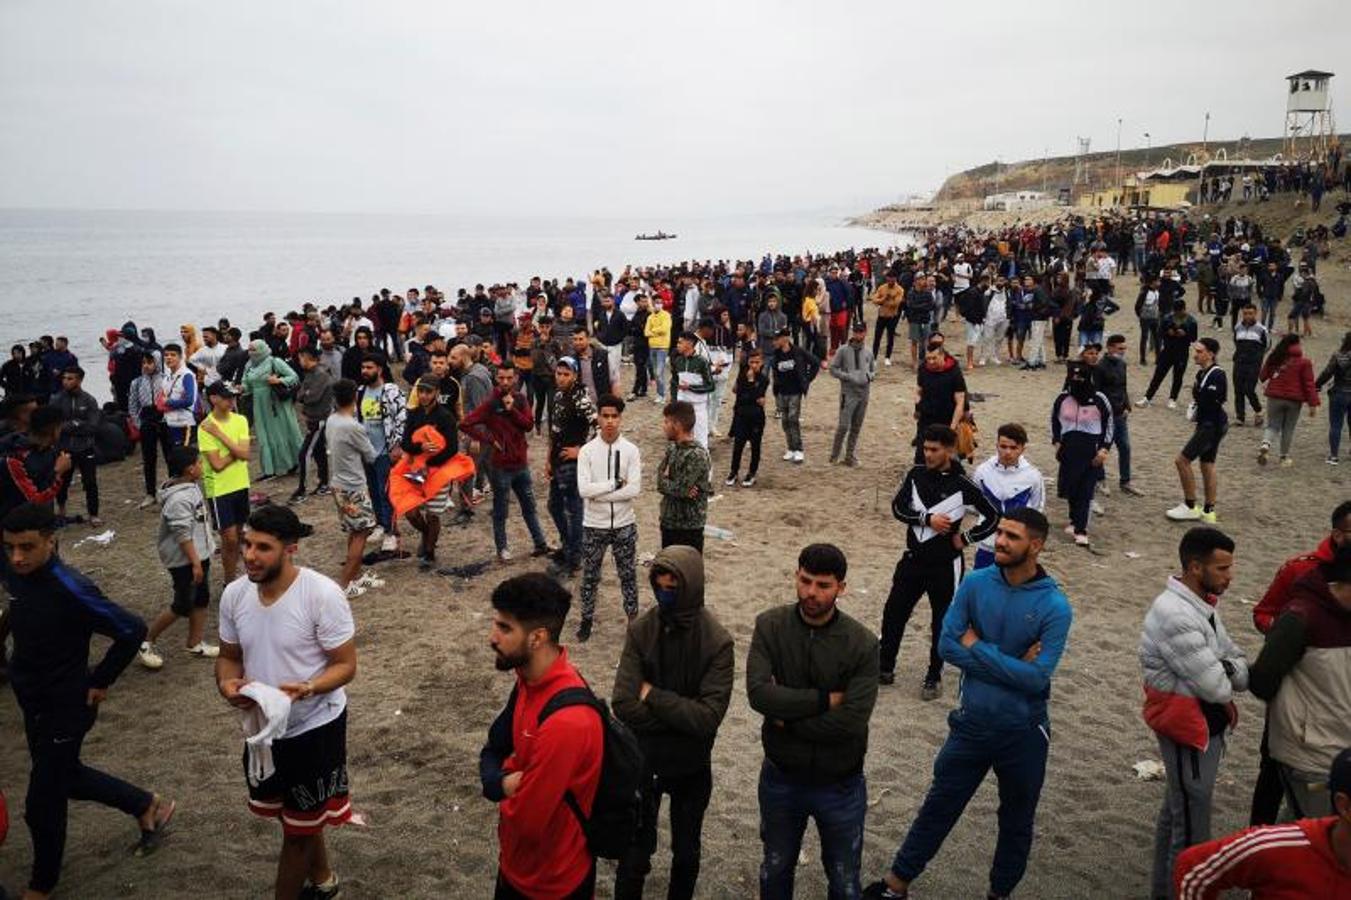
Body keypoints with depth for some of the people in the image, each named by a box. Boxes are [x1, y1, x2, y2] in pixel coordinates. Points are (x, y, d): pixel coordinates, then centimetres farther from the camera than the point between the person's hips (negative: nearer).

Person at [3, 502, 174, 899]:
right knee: (64, 776, 24)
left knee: (42, 802, 7)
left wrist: (99, 681, -17)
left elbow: (132, 631, -27)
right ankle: (148, 806, 42)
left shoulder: (70, 589, -30)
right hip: (33, 702, 8)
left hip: (66, 707, -8)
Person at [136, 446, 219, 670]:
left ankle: (195, 643, 27)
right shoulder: (179, 499, -27)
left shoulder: (190, 487, 5)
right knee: (182, 606, 0)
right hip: (185, 561, -10)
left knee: (201, 600, 15)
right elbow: (183, 535, -26)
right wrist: (195, 563, -23)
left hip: (200, 555, 10)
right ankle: (146, 642, 16)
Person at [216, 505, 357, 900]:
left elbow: (345, 665, -18)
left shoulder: (322, 594, -25)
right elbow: (229, 656, 6)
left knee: (298, 828, 11)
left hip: (315, 727, -6)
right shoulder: (235, 594, -7)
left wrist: (306, 688, -36)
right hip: (262, 726, 6)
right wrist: (227, 683, -17)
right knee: (302, 817, 27)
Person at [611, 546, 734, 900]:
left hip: (692, 767, 0)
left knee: (686, 854, 21)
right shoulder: (641, 630, -14)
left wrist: (653, 695, -21)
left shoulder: (717, 642, -19)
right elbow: (624, 705, -19)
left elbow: (708, 718, -26)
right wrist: (681, 713, -21)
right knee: (635, 852, 14)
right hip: (643, 762, 0)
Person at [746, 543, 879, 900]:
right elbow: (758, 693, -26)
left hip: (839, 786, -1)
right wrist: (824, 699, -26)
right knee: (775, 869, 25)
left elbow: (852, 721, -25)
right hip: (780, 778, 2)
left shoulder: (863, 643, -18)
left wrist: (787, 719, -19)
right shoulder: (770, 625, -14)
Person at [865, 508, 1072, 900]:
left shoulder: (1055, 606, -16)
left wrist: (978, 647, -16)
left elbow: (1037, 677, -22)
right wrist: (1010, 665, -18)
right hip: (972, 722, 2)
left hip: (1024, 732, -1)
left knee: (1017, 822, 19)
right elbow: (947, 645, -11)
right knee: (938, 807, 15)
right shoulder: (975, 584, -8)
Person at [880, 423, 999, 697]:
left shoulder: (963, 485, -14)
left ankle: (934, 677, 28)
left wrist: (965, 538, -8)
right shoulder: (916, 475, -3)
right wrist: (927, 519, -18)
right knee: (893, 613, 9)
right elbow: (897, 507, -6)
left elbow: (993, 518, -7)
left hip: (945, 566, -4)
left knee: (942, 622, 10)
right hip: (913, 559, 4)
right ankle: (885, 668, 25)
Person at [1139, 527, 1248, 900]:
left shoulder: (1201, 604, 5)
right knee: (1191, 827, 2)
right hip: (1189, 729, -10)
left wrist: (1228, 671, -15)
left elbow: (1237, 662, 8)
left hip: (1206, 724, 10)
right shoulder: (1176, 616, -28)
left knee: (1176, 810, 23)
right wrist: (1227, 694, -4)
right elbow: (1214, 686, -26)